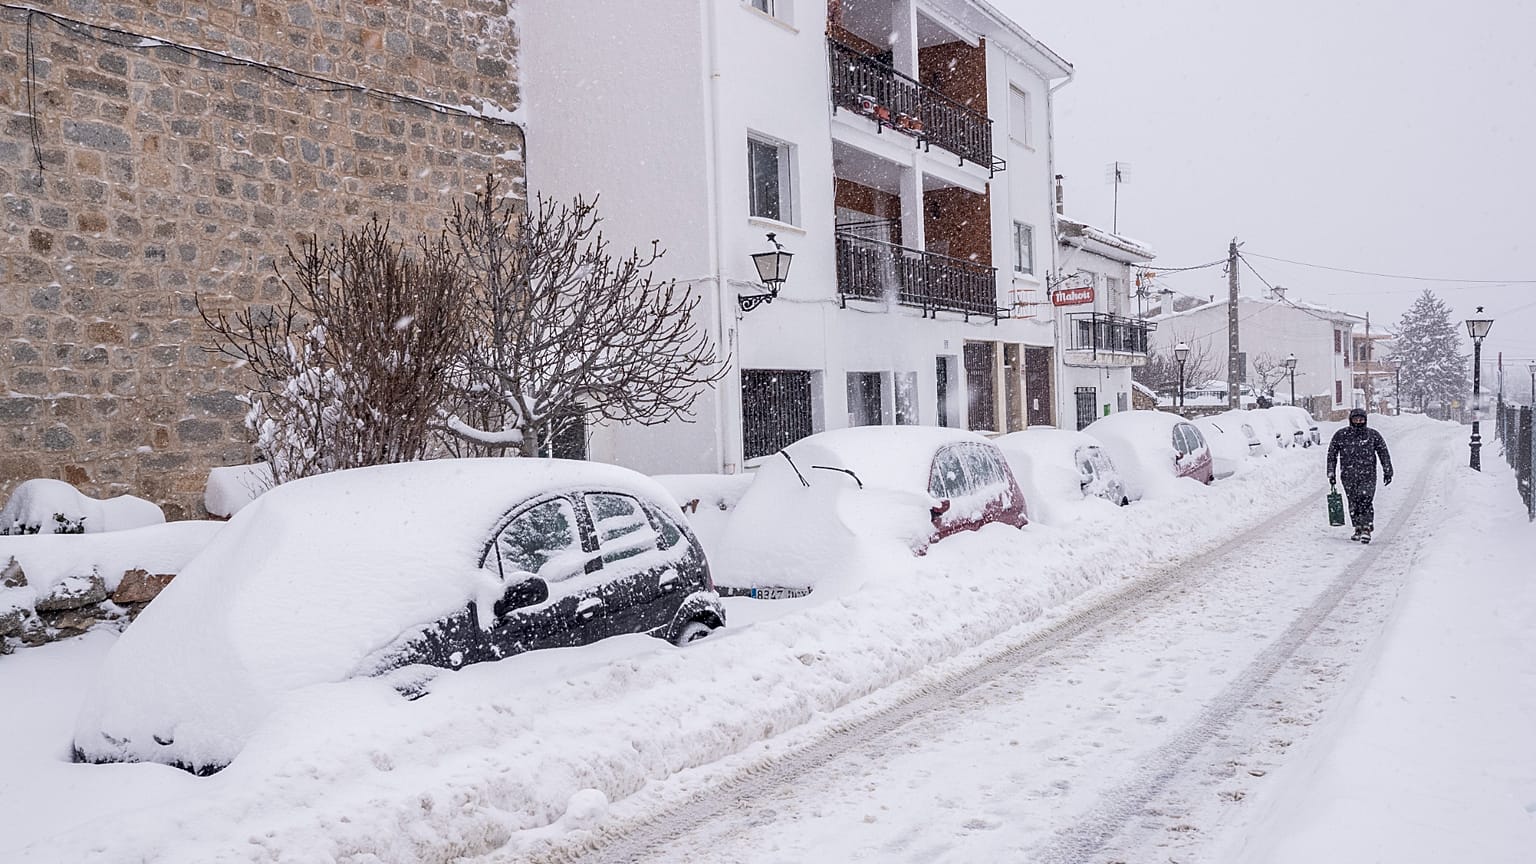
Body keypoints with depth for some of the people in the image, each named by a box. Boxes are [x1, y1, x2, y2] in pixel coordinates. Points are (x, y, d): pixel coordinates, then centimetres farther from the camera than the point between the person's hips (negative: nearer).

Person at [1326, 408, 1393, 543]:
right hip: (1348, 475, 2)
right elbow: (1331, 455, 10)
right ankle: (1358, 529, 17)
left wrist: (1387, 472, 8)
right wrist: (1331, 473, 7)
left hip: (1368, 475, -1)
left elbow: (1384, 454, 11)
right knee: (1353, 503, 5)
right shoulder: (1340, 435, 4)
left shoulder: (1373, 435, 5)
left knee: (1366, 500, -15)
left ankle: (1366, 529, -15)